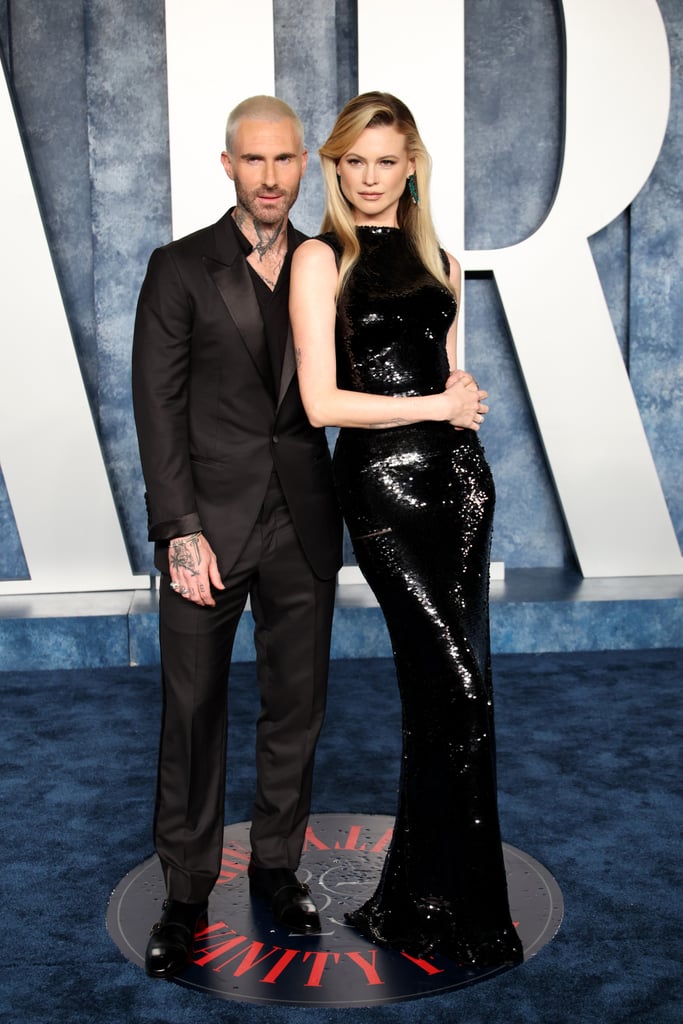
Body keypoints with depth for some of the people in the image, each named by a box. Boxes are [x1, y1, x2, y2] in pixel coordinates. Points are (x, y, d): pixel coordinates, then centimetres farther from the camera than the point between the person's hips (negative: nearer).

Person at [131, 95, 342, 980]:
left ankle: (277, 867, 30)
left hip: (304, 525, 3)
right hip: (208, 523, -2)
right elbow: (158, 407, -4)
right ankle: (185, 893, 20)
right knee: (193, 714, 3)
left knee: (295, 708, 11)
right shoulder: (179, 269, 1)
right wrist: (181, 531, -12)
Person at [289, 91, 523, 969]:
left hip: (458, 475, 6)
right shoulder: (322, 259, 0)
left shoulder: (438, 260, 17)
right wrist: (435, 405, -7)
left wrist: (465, 392, 2)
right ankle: (467, 918, 9)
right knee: (459, 689, -9)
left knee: (440, 692, 7)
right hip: (383, 481, -5)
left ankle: (414, 905, 23)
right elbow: (322, 402, -9)